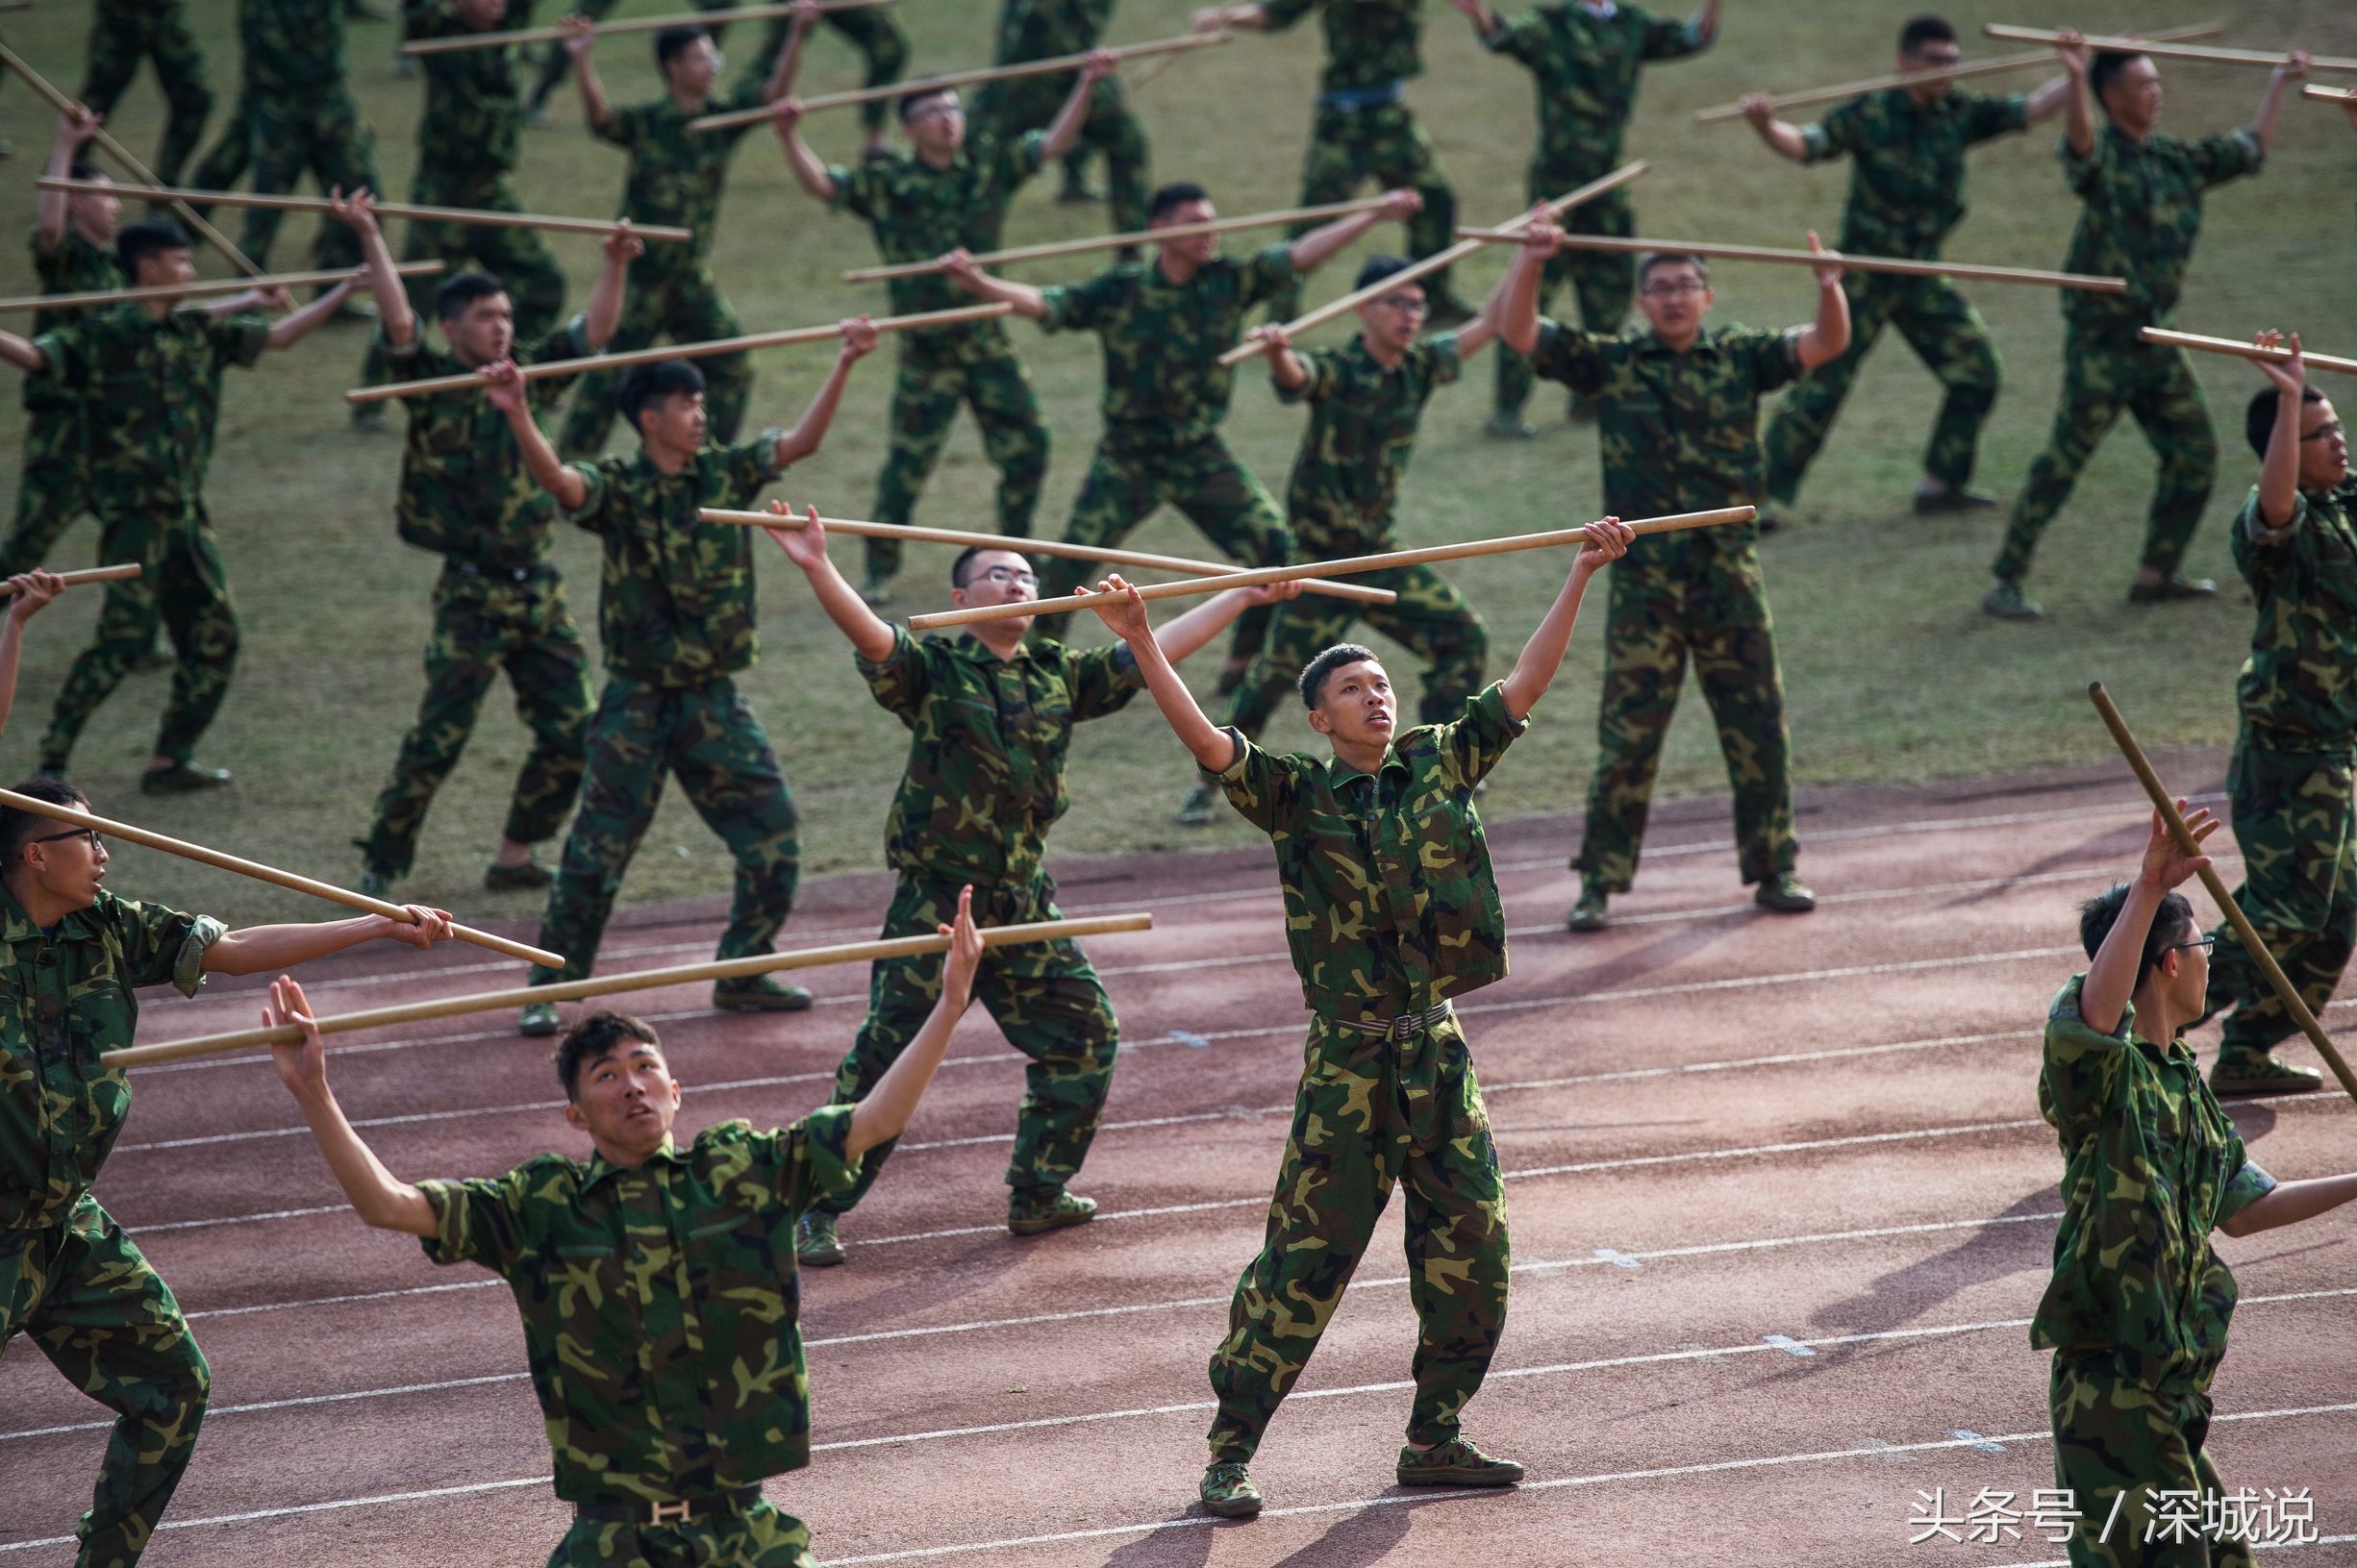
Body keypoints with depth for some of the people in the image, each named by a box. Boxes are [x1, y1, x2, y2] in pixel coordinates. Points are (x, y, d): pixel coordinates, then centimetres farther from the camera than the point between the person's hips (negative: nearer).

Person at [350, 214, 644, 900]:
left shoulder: (530, 374, 8)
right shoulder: (431, 383, -5)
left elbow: (596, 329, 9)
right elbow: (398, 323, -19)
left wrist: (616, 264, -2)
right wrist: (372, 244, -25)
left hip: (539, 592, 6)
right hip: (472, 594, -6)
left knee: (571, 733, 5)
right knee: (439, 736, -8)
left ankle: (514, 856, 19)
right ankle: (379, 865, 2)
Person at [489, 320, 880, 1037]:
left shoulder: (726, 471, 3)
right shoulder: (617, 486, -9)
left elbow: (801, 441, -1)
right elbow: (557, 479, -27)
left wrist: (844, 365, -10)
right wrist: (517, 415, -44)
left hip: (714, 700, 4)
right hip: (637, 701, -4)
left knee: (772, 840, 4)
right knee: (598, 849, -3)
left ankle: (743, 974, 19)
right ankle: (549, 989, 7)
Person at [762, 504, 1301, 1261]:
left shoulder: (1060, 675, 9)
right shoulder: (932, 668, -7)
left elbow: (1155, 653, 15)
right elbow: (869, 634, -25)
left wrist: (1242, 596, 17)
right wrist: (817, 569, -43)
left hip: (1022, 901, 6)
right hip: (936, 901, -6)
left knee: (1084, 1032, 11)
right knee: (886, 1054, -6)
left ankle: (1036, 1193, 26)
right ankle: (816, 1209, 2)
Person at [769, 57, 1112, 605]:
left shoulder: (989, 165, 4)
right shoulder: (886, 182, -4)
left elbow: (1053, 144, 3)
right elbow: (820, 183, -10)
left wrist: (1087, 84, -7)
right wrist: (790, 135, -24)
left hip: (988, 344, 3)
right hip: (926, 352, -3)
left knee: (1025, 451, 5)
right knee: (907, 463, -1)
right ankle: (880, 569, 14)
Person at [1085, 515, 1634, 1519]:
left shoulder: (1440, 766, 6)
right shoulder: (1297, 797, -4)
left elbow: (1526, 684, 7)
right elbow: (1201, 736, -16)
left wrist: (1582, 575, 5)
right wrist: (1140, 643, -28)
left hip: (1439, 1053, 4)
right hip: (1348, 1060, -4)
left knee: (1470, 1250, 5)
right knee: (1306, 1258, -4)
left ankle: (1434, 1439, 20)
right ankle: (1229, 1454, 3)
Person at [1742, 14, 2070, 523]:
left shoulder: (1961, 113, 1)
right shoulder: (1870, 114, -12)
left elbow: (2031, 110, 1)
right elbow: (1805, 145, -17)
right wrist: (1765, 126, -37)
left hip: (1924, 275, 6)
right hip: (1865, 274, -6)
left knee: (1976, 373, 6)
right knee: (1821, 386, -8)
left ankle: (1940, 484, 21)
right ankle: (1769, 494, -2)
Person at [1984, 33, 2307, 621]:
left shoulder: (2176, 157, 11)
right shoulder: (2104, 156, -11)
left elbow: (2252, 149, 25)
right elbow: (2079, 144, -37)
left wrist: (2278, 82, 30)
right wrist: (2076, 79, -53)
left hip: (2156, 338, 8)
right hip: (2101, 337, -8)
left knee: (2194, 456, 11)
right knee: (2064, 460, -10)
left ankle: (2156, 574, 24)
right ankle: (2005, 583, -6)